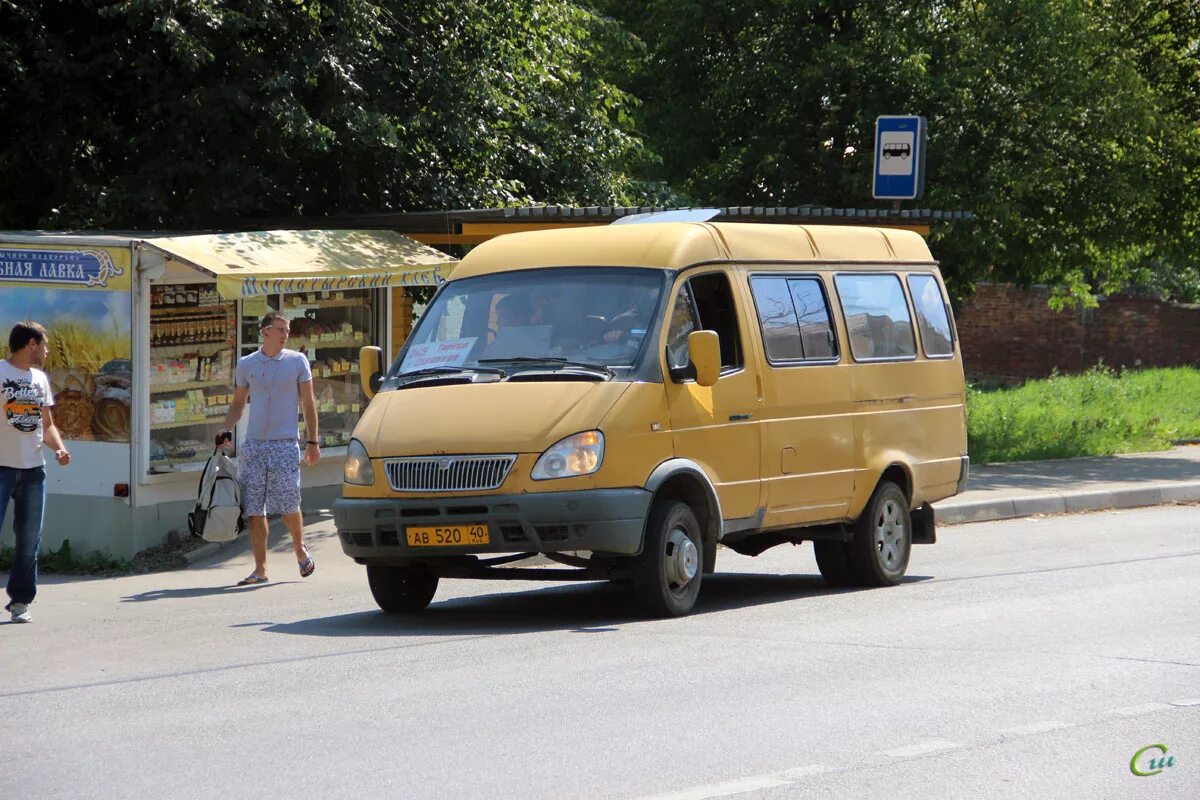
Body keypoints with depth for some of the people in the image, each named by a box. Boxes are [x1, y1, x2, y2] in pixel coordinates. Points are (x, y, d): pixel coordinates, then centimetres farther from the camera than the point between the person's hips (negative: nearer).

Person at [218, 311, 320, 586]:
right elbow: (238, 403, 17)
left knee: (288, 505, -7)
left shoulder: (297, 361, 4)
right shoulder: (246, 364, 9)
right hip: (253, 444, 2)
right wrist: (226, 431, 1)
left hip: (286, 443, -2)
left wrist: (312, 442, 1)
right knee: (253, 509, 0)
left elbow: (308, 403, 6)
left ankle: (300, 549, 21)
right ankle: (260, 569, 6)